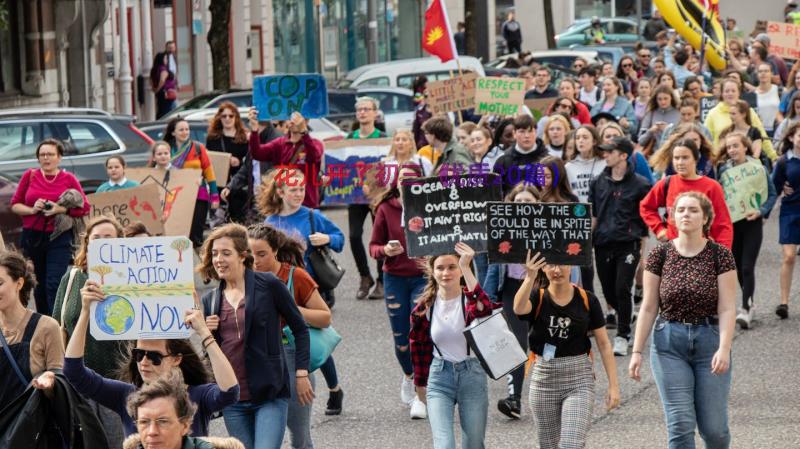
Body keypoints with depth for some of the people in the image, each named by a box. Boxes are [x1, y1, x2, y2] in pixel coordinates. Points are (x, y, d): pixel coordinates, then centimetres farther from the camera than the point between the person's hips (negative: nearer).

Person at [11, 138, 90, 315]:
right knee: (38, 284, 11)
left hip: (59, 237, -2)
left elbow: (85, 208, 0)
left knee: (54, 284, -12)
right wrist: (32, 210, -13)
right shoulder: (30, 175, 4)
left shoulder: (69, 179, 0)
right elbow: (15, 205, 6)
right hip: (32, 237, 3)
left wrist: (60, 209, -15)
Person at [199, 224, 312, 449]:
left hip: (270, 394, -5)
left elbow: (299, 328, 3)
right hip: (232, 399, 5)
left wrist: (301, 374, -3)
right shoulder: (210, 300, 10)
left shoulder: (268, 285, -4)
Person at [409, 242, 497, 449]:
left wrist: (466, 268, -39)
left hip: (472, 375, -1)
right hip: (440, 378, 1)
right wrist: (420, 383, 20)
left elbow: (484, 309, -35)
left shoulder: (469, 300, -9)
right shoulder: (424, 307, -1)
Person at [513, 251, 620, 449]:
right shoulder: (537, 298, -3)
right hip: (543, 378, 2)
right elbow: (519, 308, -28)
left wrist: (613, 385, -3)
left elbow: (604, 344, 2)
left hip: (579, 381, -1)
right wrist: (529, 278, -45)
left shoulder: (587, 300, -1)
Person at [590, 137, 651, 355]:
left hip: (628, 244, -4)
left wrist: (643, 239, 1)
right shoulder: (598, 182, 10)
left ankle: (622, 336, -3)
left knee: (622, 290, -12)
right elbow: (592, 215, 14)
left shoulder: (639, 184, -2)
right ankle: (625, 317, 34)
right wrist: (587, 240, 9)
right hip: (603, 244, 4)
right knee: (608, 290, 9)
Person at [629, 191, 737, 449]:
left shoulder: (720, 255, -3)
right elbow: (648, 308, 3)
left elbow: (727, 308, -7)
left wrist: (724, 348, -19)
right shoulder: (660, 254, 1)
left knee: (713, 427, 2)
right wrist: (637, 352, -1)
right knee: (680, 425, -5)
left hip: (710, 340, -1)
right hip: (669, 343, 1)